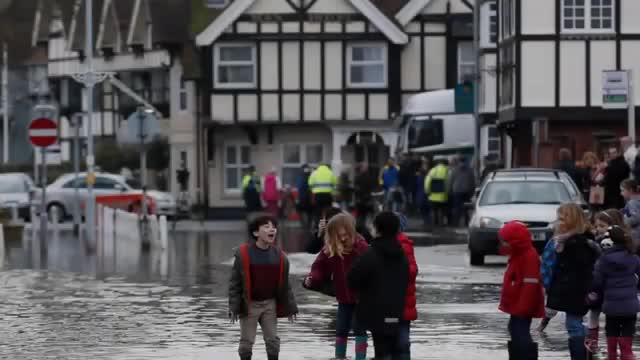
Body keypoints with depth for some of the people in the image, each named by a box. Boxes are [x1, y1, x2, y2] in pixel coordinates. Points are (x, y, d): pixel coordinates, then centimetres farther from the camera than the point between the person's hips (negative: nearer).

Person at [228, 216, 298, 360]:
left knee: (273, 340, 7)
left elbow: (284, 284, 7)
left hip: (270, 304, 3)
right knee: (247, 341, 3)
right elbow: (235, 282, -8)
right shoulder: (243, 253, -13)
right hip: (249, 304, -3)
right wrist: (234, 307, -12)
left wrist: (290, 307, 6)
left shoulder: (279, 256, -2)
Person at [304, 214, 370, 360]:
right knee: (341, 329, 15)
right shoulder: (330, 249, -2)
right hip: (344, 298, 6)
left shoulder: (361, 247, -18)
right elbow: (320, 267, 1)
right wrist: (311, 279, -20)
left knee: (359, 328, -3)